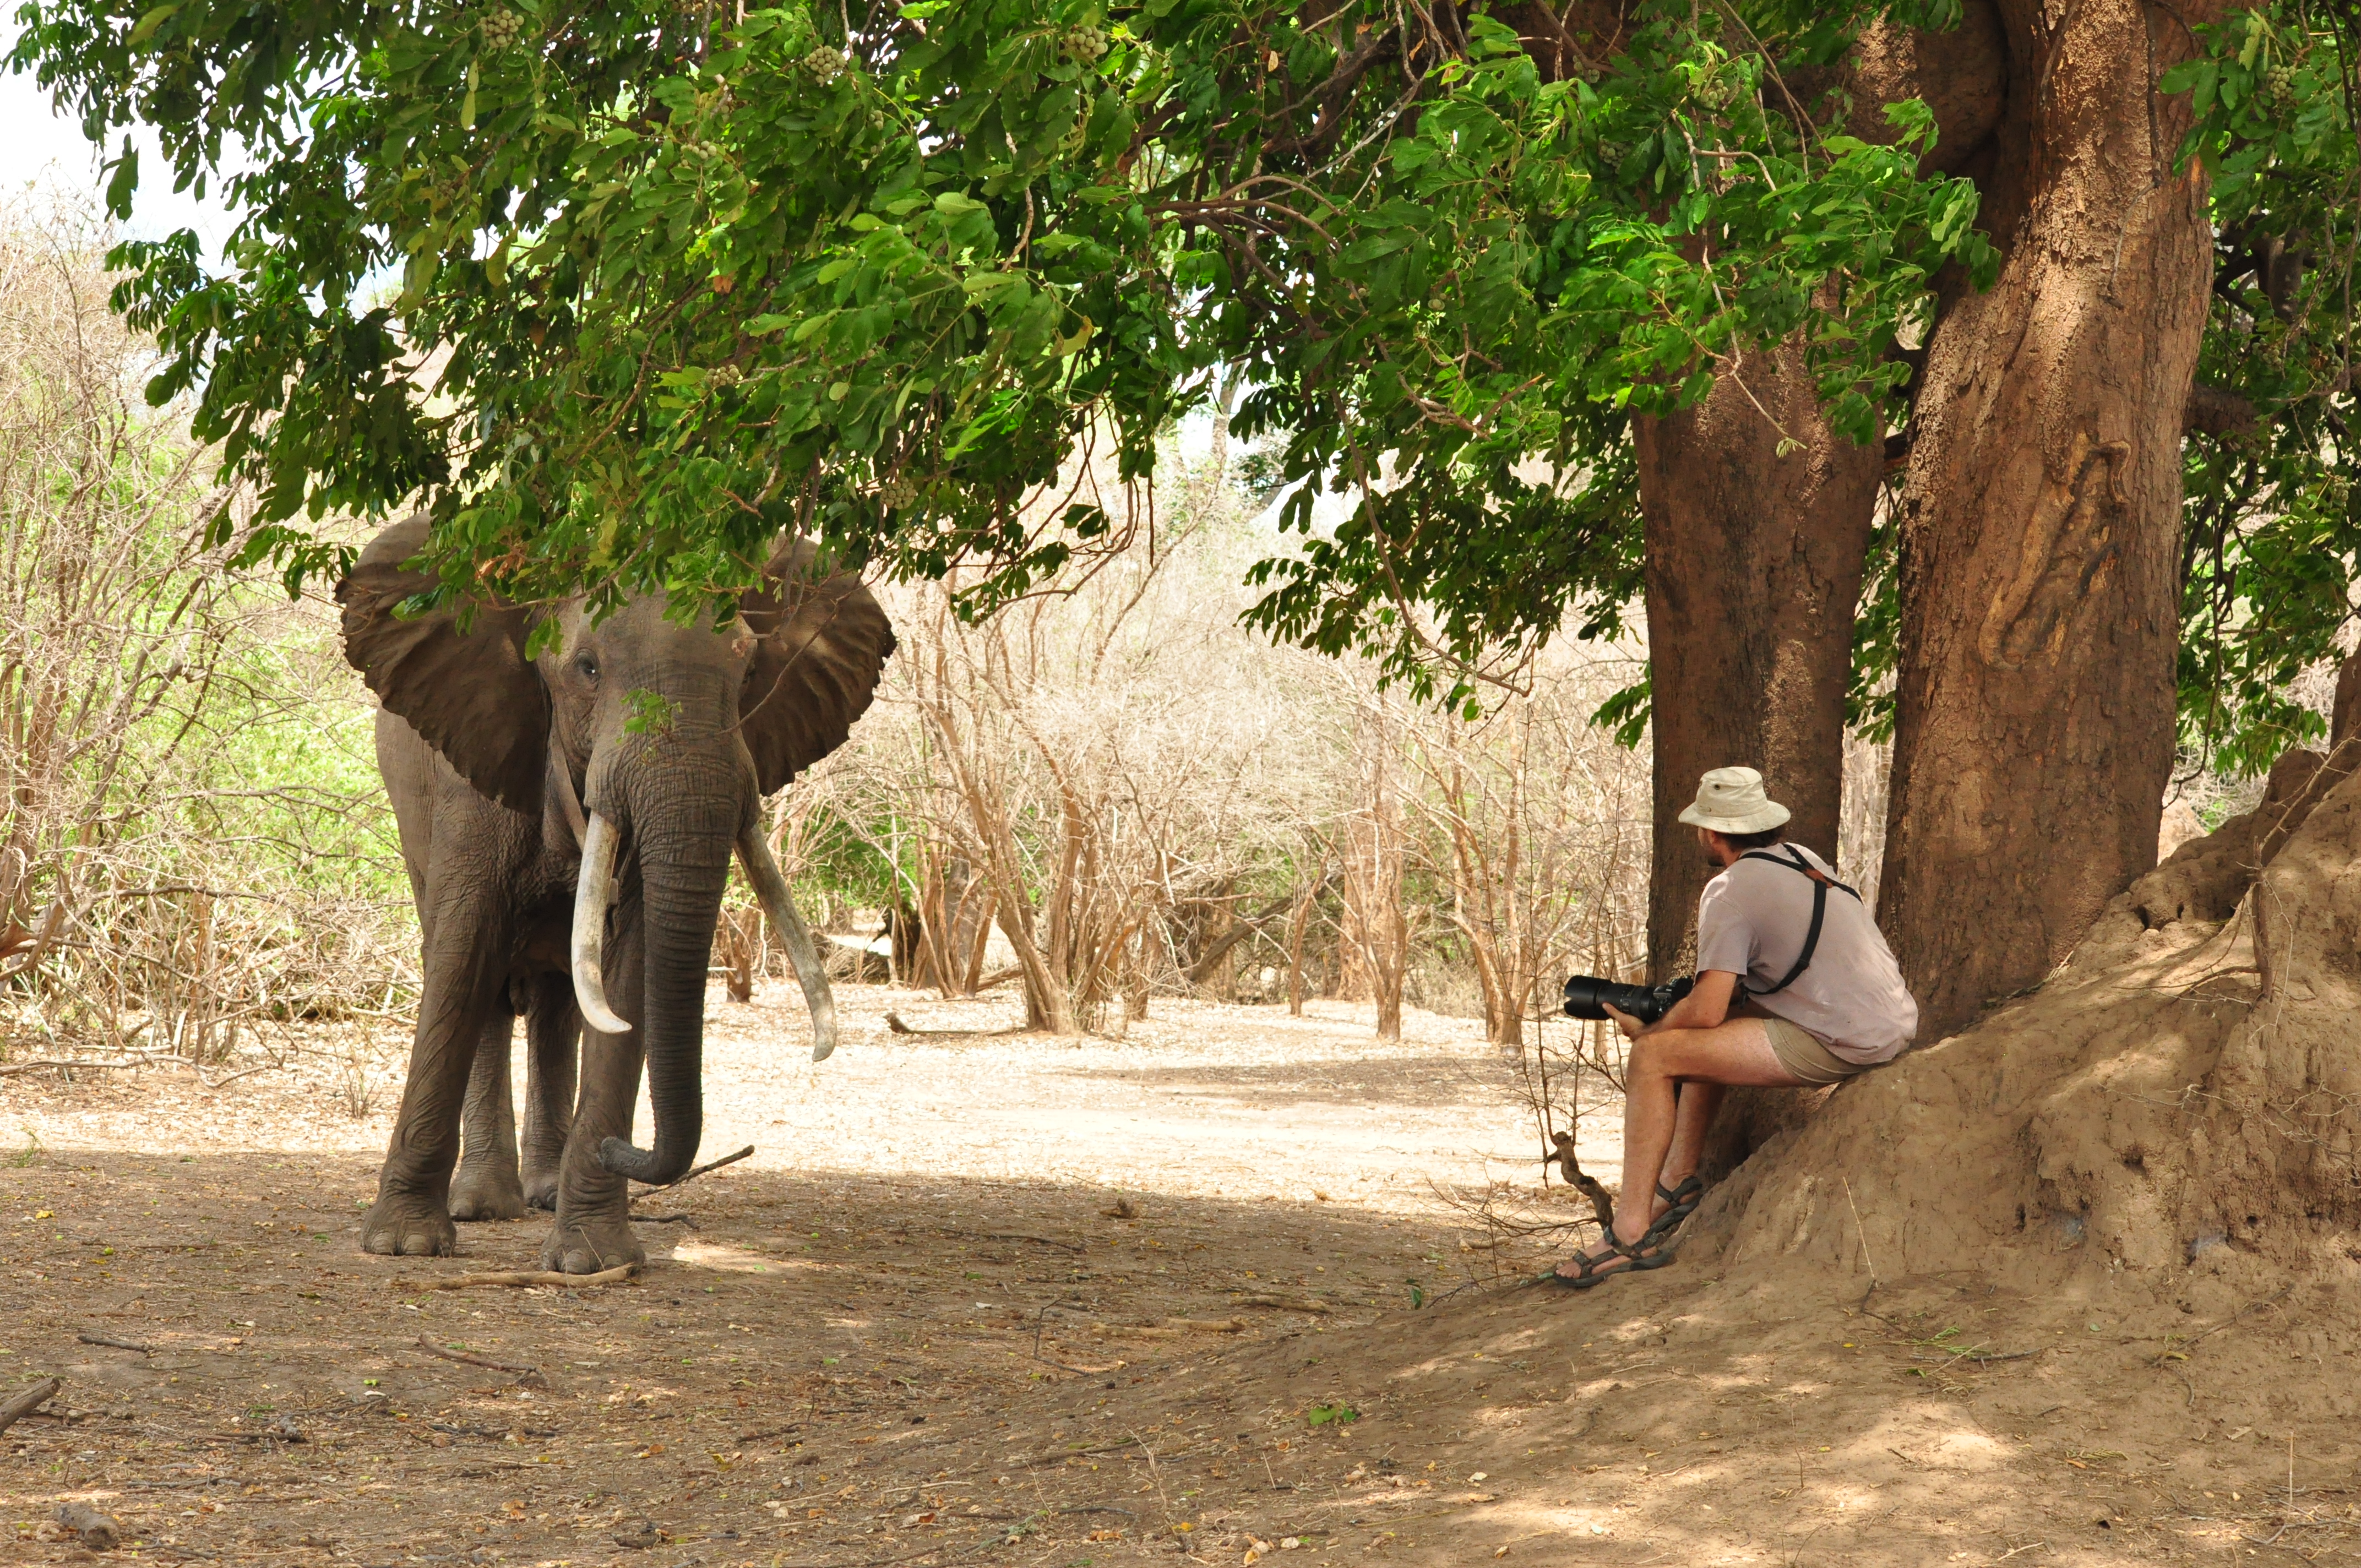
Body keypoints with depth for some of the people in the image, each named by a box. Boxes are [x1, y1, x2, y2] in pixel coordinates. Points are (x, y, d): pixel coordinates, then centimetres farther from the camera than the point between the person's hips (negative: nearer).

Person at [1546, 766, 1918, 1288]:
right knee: (1705, 1039, 25)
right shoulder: (1803, 859, 17)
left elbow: (1706, 1010, -15)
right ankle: (1680, 1182, 27)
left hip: (1840, 1045, -9)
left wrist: (1646, 1030, 4)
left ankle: (1632, 1234, -8)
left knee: (1653, 1058, -7)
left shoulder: (1730, 891, -10)